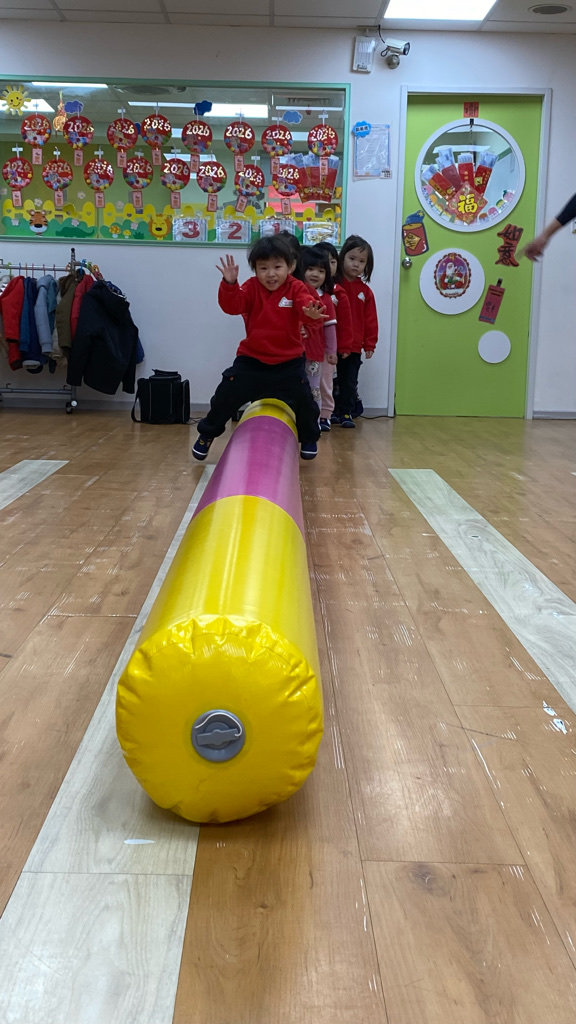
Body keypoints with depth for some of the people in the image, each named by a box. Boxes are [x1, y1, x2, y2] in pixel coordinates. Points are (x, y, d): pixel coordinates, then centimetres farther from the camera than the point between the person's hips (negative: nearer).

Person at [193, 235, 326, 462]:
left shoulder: (296, 289, -9)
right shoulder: (252, 287, -7)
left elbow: (306, 307, -28)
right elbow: (232, 306, -21)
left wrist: (312, 313, -53)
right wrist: (230, 284, -40)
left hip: (288, 362, 0)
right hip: (251, 359, 1)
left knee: (303, 400, 1)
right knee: (226, 396, 1)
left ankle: (308, 439, 28)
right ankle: (207, 434, 23)